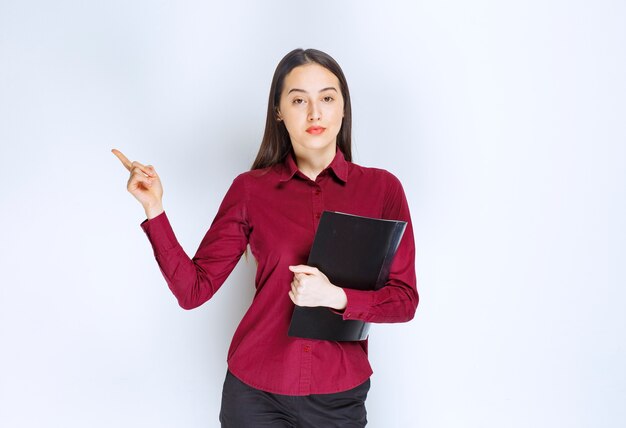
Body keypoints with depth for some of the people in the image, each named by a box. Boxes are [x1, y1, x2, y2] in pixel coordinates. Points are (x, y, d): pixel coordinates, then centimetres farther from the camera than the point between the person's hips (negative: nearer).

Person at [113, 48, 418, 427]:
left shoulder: (381, 188, -5)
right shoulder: (251, 189, -4)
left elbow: (404, 300, -5)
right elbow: (194, 289, -6)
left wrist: (335, 296, -22)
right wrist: (154, 210, -15)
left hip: (340, 395, 0)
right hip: (255, 392, 0)